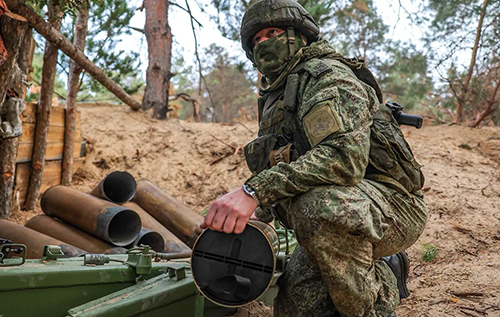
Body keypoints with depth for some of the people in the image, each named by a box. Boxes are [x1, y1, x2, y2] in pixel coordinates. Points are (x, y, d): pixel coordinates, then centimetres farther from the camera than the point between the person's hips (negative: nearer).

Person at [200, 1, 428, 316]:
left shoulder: (326, 74, -13)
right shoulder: (274, 101, 18)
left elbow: (345, 155, -32)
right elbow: (274, 175, 24)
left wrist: (255, 190, -40)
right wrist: (245, 221, 3)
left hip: (392, 205, -9)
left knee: (319, 205, -39)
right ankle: (385, 273, 18)